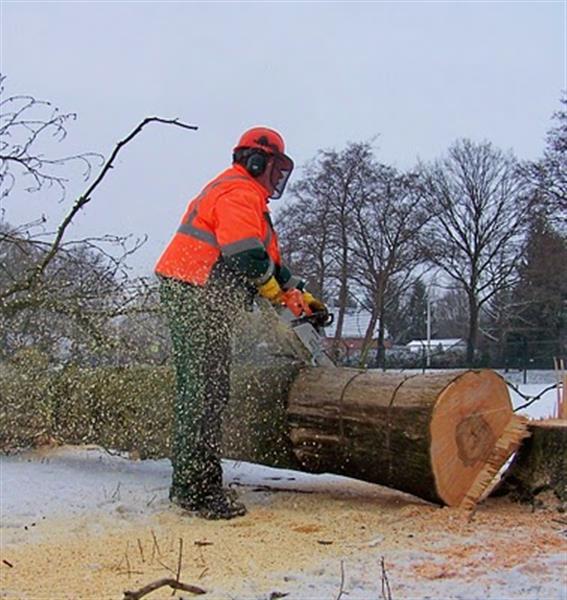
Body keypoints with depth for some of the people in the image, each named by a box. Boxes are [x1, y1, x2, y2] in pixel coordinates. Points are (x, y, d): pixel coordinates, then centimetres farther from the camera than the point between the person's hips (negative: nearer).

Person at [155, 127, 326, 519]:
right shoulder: (240, 193, -9)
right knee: (208, 392, -11)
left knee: (197, 391, 13)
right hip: (198, 299, -11)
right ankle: (199, 490, -8)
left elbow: (268, 259, 26)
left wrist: (300, 293, 20)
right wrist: (281, 294, -6)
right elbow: (247, 256, -22)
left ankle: (188, 484, 20)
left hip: (196, 300, 11)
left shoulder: (246, 195, 26)